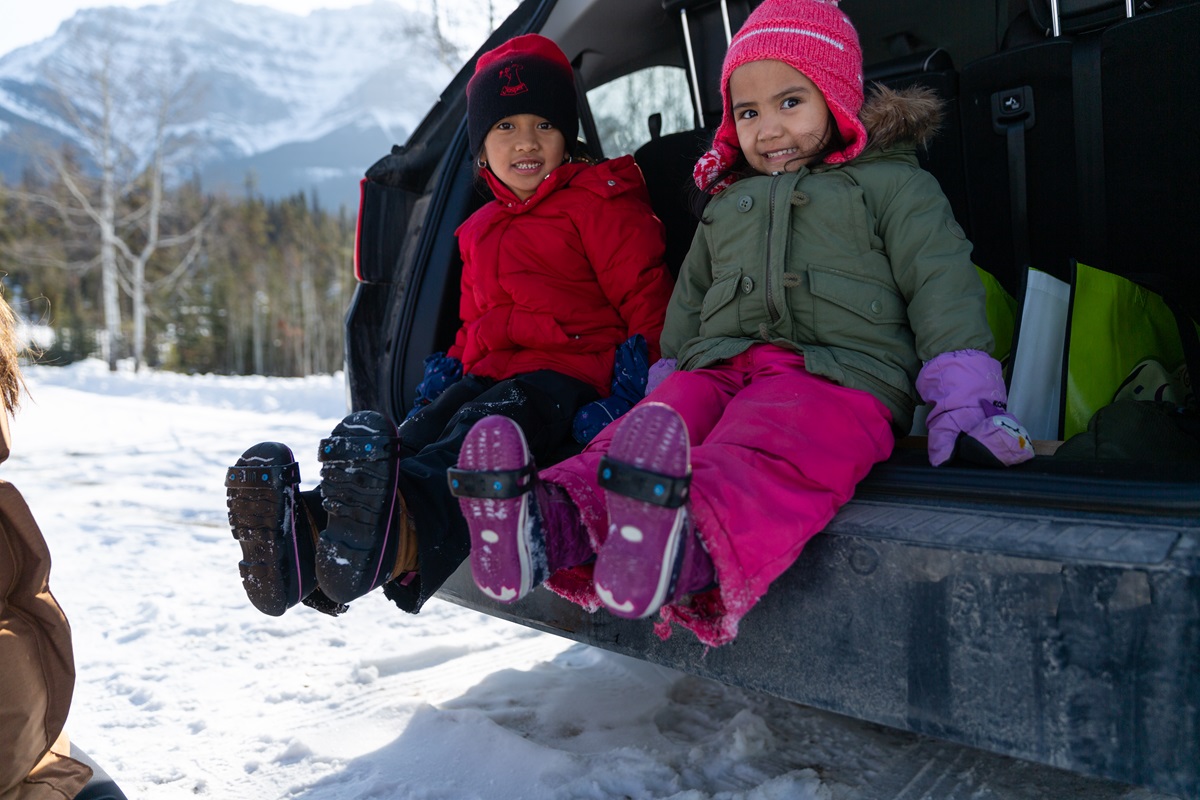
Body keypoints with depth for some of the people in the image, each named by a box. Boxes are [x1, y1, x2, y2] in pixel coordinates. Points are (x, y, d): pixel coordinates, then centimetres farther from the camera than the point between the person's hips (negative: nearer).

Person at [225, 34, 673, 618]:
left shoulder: (599, 203, 7)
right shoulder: (479, 231, 28)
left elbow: (647, 298, -1)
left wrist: (635, 381, -16)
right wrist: (452, 367, 13)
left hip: (570, 372, -6)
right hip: (491, 373, 6)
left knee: (483, 428, -39)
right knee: (417, 431, -27)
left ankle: (403, 533, -70)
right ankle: (303, 532, -53)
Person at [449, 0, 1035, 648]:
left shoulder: (891, 182, 18)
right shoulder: (725, 204, 33)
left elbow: (940, 284, 7)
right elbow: (688, 300, 36)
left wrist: (963, 400, -6)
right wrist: (670, 372, 21)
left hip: (837, 373, -4)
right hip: (718, 368, 4)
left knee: (758, 454, -38)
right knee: (662, 414, -31)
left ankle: (693, 548, -67)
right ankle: (553, 524, -54)